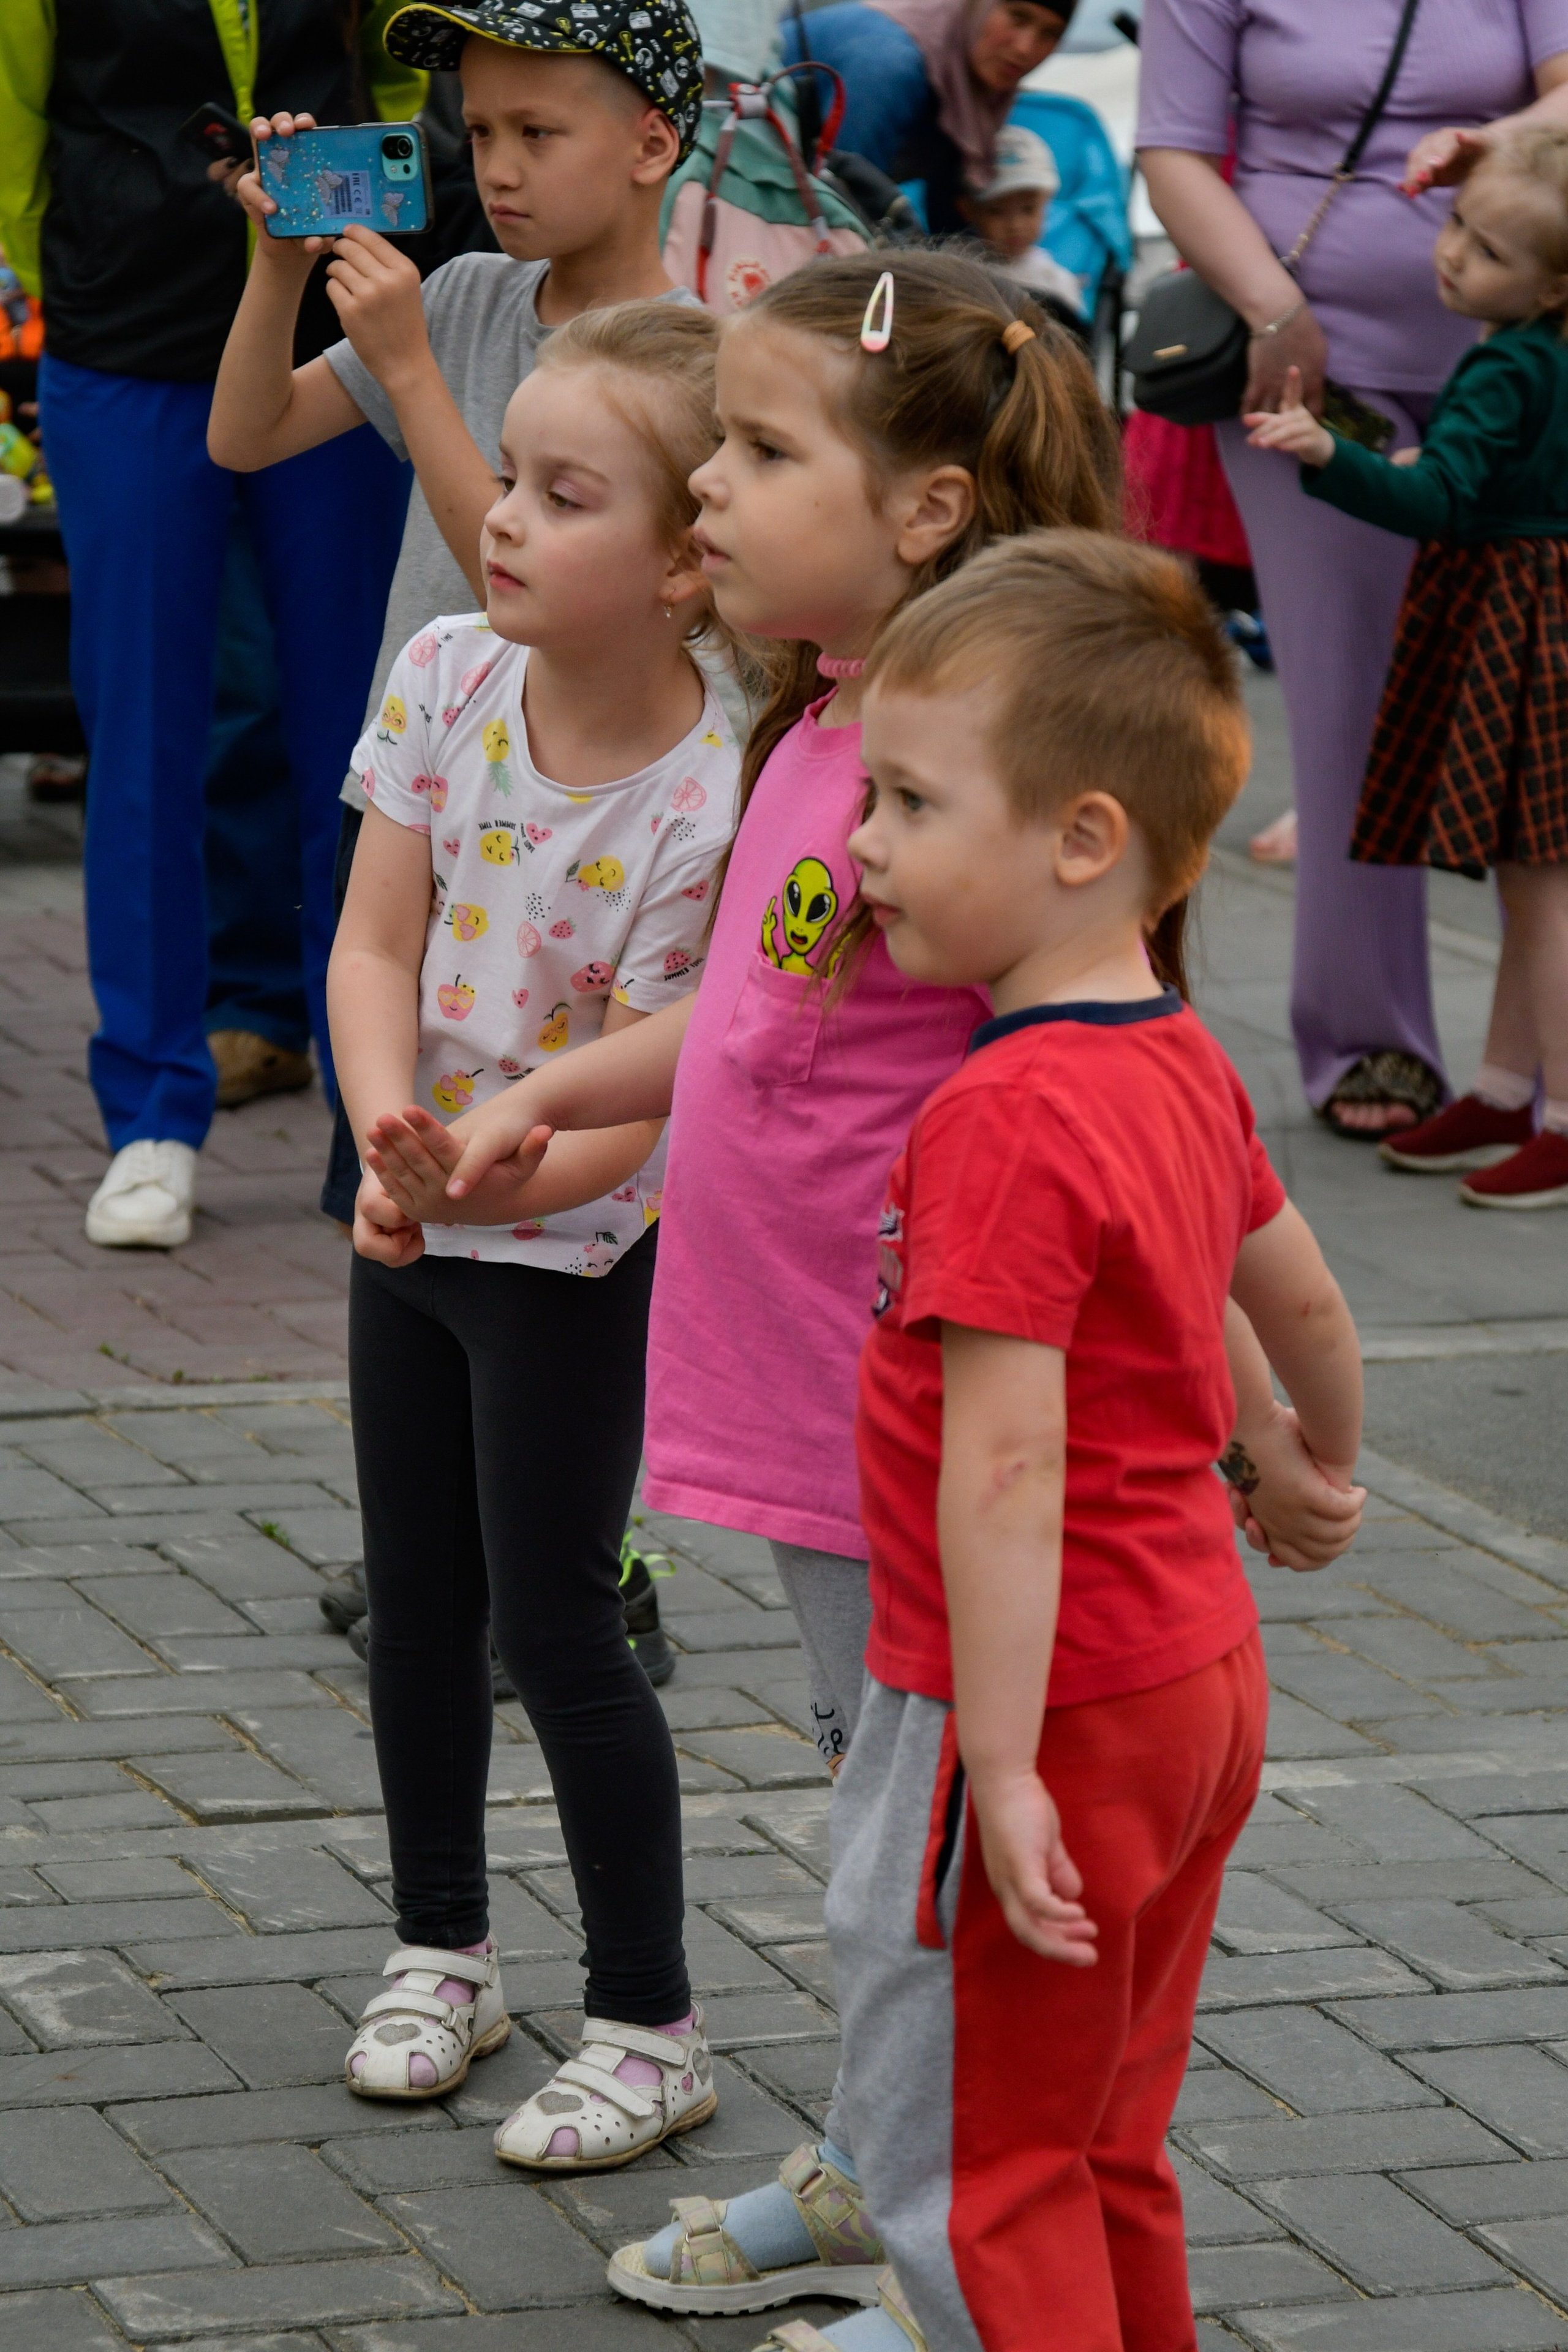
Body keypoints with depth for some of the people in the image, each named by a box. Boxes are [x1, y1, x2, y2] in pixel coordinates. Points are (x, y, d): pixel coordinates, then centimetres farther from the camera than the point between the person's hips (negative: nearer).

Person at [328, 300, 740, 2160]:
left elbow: (633, 1106, -24)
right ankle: (441, 1949, 34)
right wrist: (386, 1118, -26)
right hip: (411, 1224, 6)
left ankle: (650, 2027, 13)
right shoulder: (447, 679, -9)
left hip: (580, 1252, -6)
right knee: (416, 1602, 16)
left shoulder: (707, 805, -26)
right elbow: (373, 944, -9)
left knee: (556, 1626, -1)